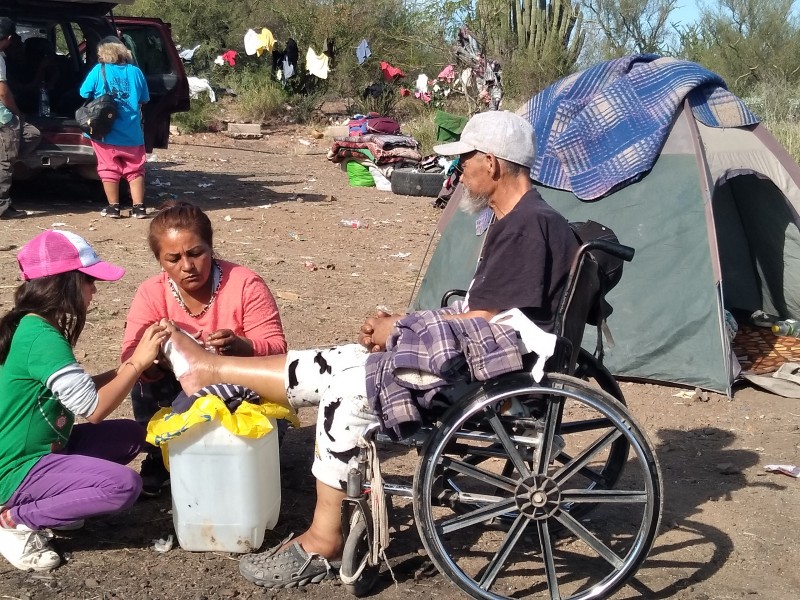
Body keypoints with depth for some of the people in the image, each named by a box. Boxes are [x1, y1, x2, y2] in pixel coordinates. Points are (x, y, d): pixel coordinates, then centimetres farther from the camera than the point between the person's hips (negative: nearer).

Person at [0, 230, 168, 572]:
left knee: (131, 434, 11)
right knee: (124, 485, -23)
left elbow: (79, 391, 11)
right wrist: (138, 363, -17)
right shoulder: (42, 338, -25)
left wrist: (132, 362, 2)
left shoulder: (32, 326, 5)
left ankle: (53, 501, 8)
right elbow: (93, 409, -26)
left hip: (43, 450, 10)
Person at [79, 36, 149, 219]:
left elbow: (84, 94, 1)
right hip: (132, 133, 2)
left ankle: (113, 207, 9)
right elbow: (144, 100, 10)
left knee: (109, 169, 7)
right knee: (135, 169, 10)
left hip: (106, 131, -2)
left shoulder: (99, 70, -7)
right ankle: (139, 206, 6)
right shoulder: (135, 72, 0)